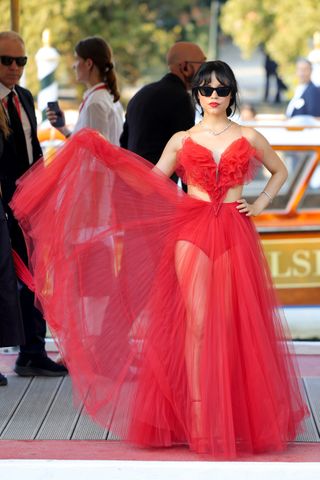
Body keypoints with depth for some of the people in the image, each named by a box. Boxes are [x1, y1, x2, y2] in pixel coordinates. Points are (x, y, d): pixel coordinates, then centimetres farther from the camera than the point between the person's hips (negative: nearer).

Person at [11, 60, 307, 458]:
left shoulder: (248, 138, 10)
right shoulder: (181, 140, 9)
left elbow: (280, 172, 24)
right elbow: (150, 183, 2)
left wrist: (259, 205, 10)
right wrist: (102, 151, -5)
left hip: (234, 234, 1)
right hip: (191, 232, 0)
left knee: (230, 323, -1)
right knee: (198, 321, -8)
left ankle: (236, 417, 9)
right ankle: (199, 422, -6)